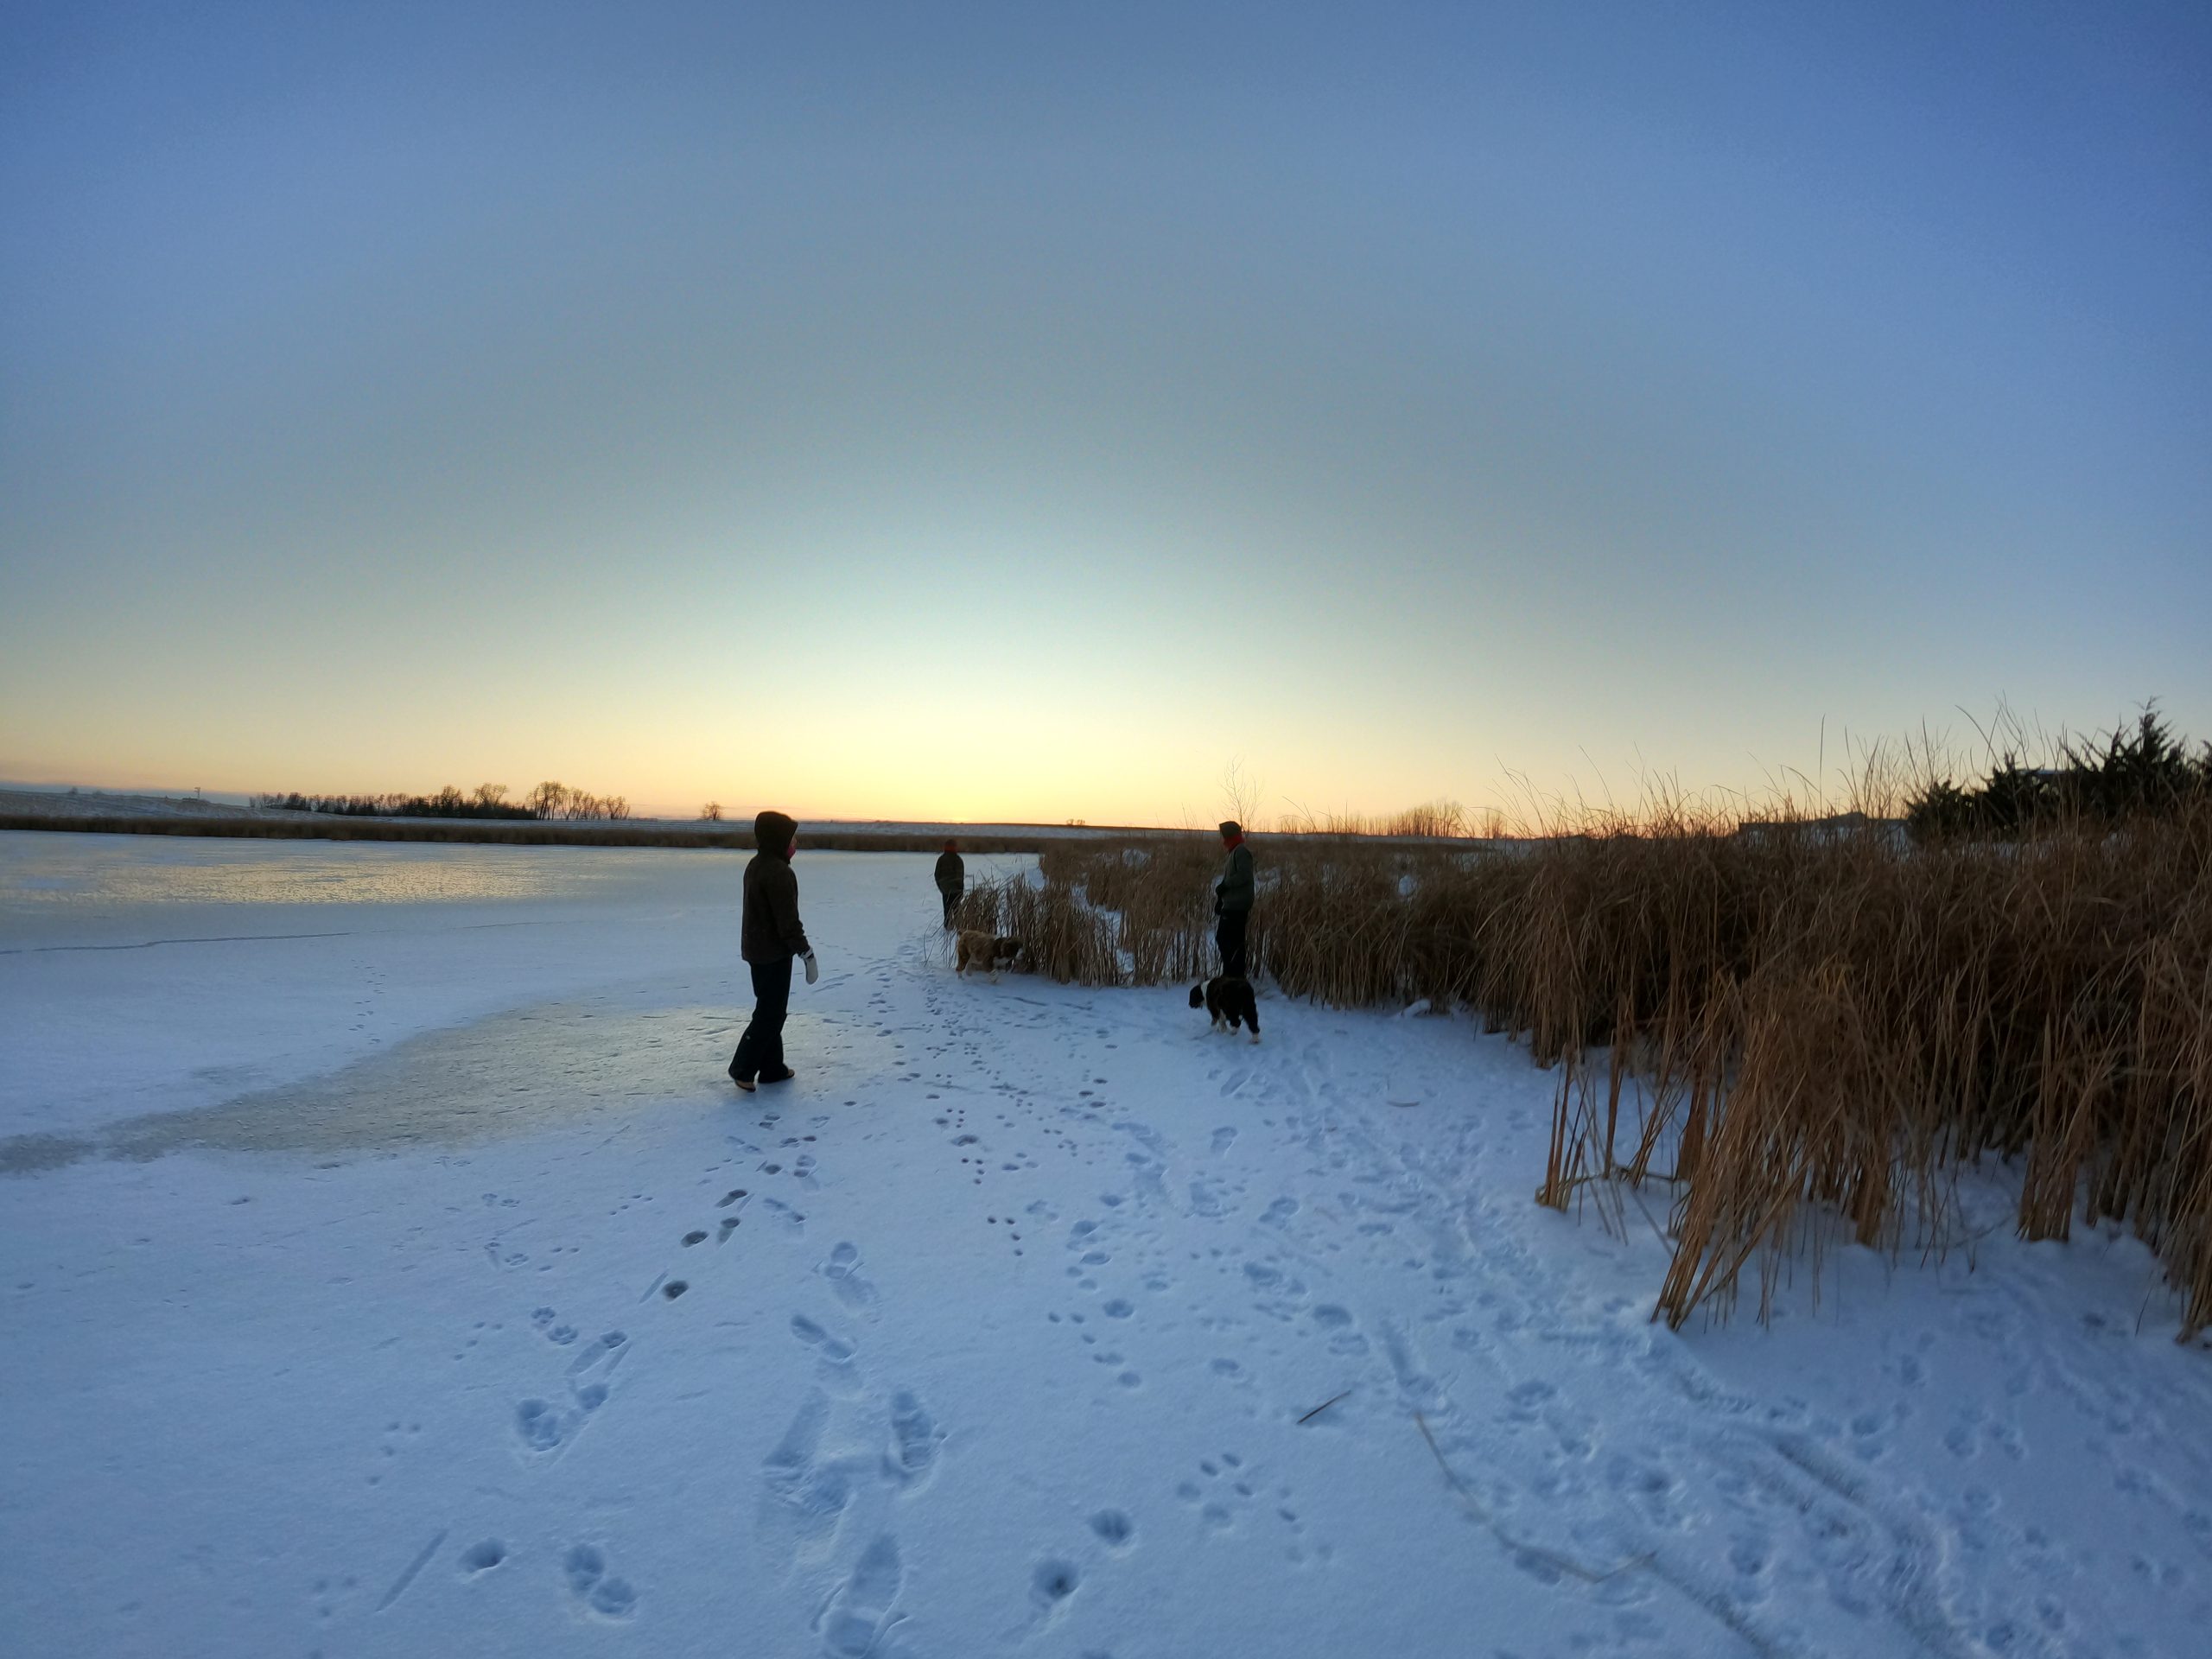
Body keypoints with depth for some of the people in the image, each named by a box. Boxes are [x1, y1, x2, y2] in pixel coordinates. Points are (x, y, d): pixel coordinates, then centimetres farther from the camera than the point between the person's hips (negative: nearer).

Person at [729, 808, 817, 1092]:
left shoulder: (756, 865, 9)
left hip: (757, 949, 10)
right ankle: (743, 1068, 5)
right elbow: (788, 921, -23)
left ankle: (772, 1068, 22)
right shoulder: (779, 872, -22)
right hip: (774, 953, -10)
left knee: (769, 1008, 16)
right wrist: (807, 954, -18)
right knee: (771, 1013, 0)